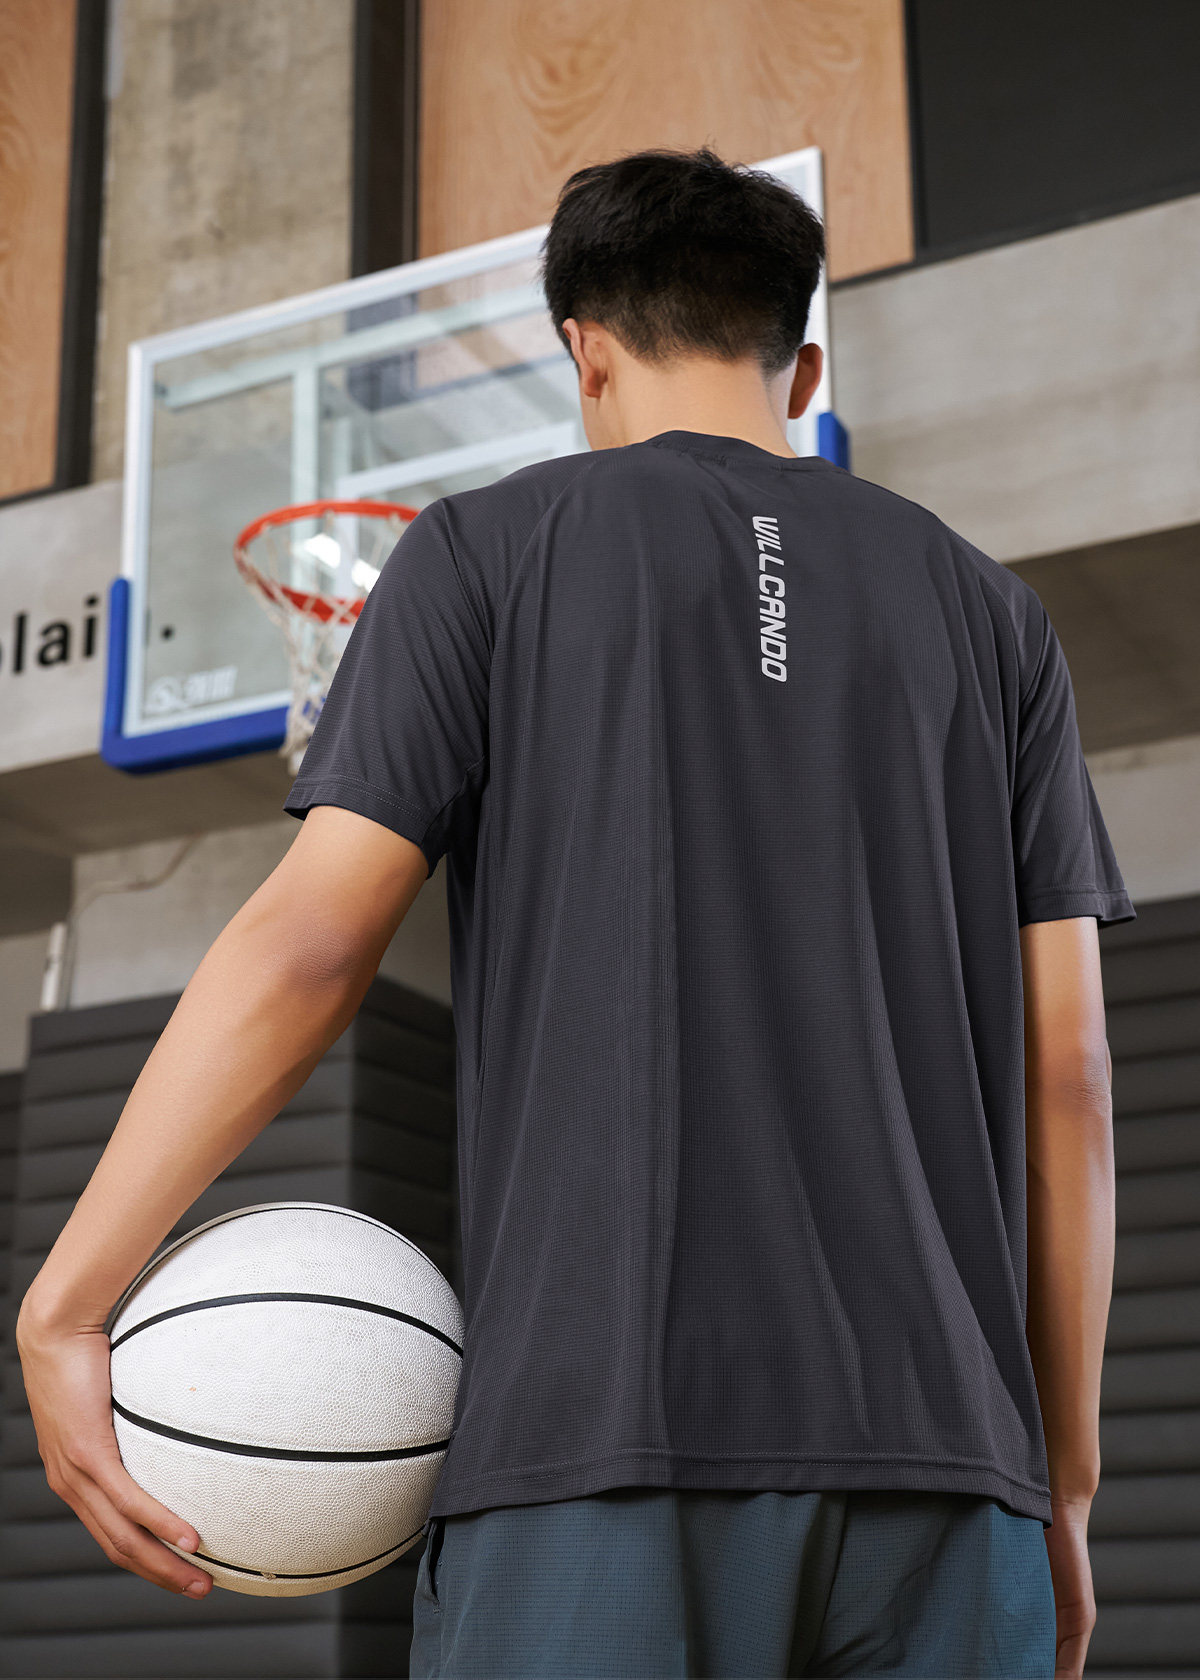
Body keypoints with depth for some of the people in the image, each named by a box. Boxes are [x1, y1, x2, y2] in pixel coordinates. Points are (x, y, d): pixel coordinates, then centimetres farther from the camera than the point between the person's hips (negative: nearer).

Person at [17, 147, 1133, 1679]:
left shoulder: (492, 546, 7)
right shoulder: (987, 607, 15)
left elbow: (304, 945, -4)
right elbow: (1065, 1076, 11)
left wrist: (63, 1302, -1)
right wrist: (1064, 1478, 17)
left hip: (607, 1434, -3)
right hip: (943, 1451, 4)